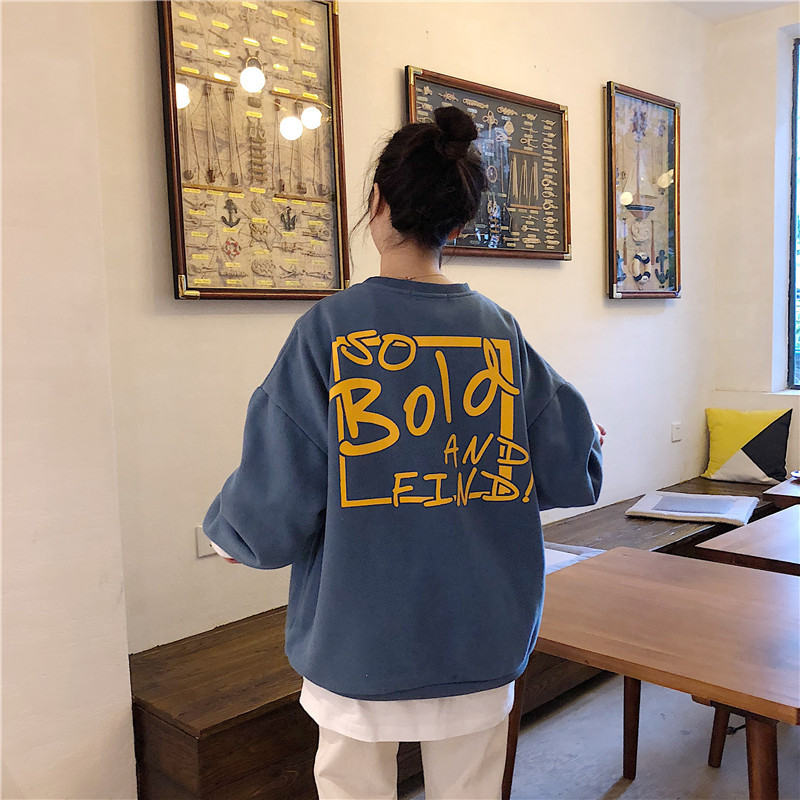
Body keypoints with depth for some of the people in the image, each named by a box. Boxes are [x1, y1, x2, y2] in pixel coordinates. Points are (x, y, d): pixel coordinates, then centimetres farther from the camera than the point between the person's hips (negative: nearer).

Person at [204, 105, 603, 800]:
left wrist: (225, 530, 7)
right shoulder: (500, 330, -5)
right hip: (481, 640, 3)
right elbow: (569, 481, 0)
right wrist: (589, 438, 22)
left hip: (359, 645, -2)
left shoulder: (329, 329, -15)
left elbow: (274, 519, -16)